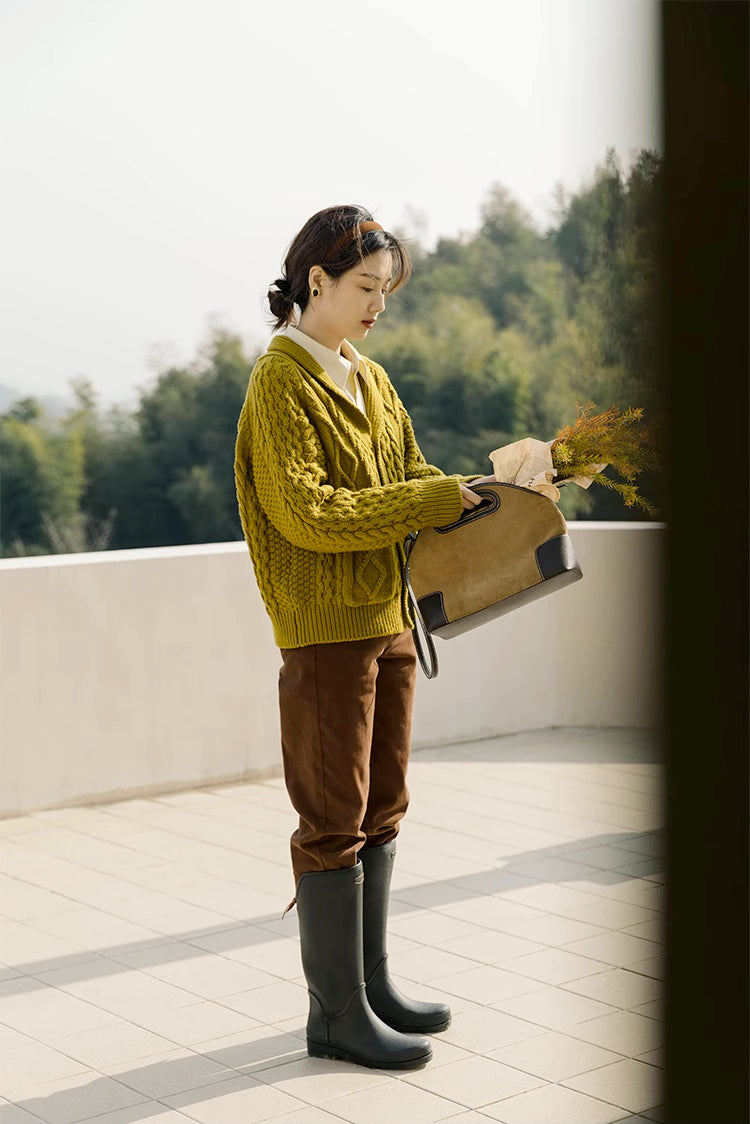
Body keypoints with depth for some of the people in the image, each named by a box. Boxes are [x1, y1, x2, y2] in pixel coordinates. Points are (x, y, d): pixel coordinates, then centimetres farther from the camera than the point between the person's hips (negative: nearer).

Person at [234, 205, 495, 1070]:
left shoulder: (370, 379, 14)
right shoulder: (281, 382, -10)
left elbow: (408, 471, 16)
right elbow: (303, 511, -20)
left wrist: (466, 499, -5)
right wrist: (428, 502, -20)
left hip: (387, 618, 8)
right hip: (325, 629, -8)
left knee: (381, 810, 14)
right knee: (335, 821, -2)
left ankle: (370, 984, 25)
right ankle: (337, 1014, 8)